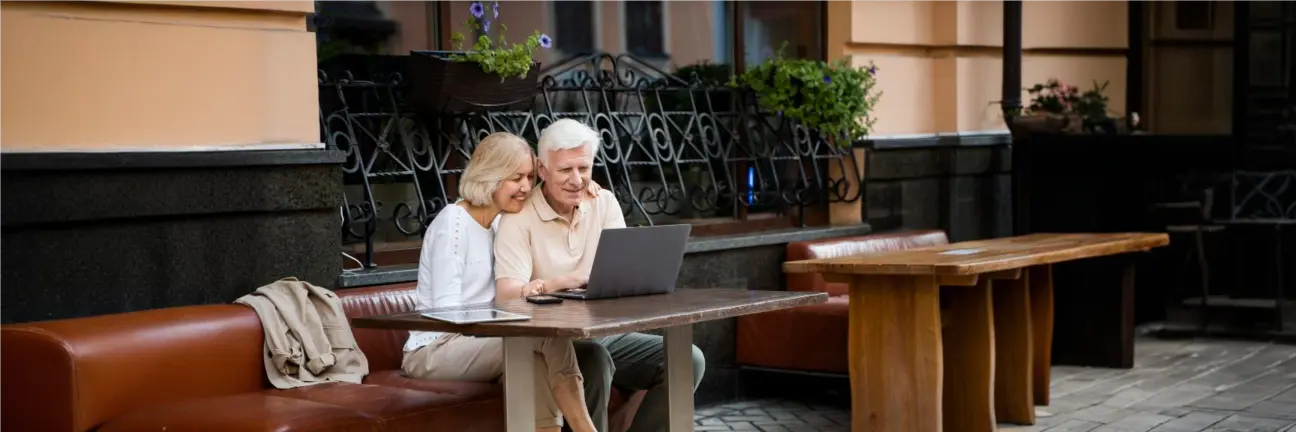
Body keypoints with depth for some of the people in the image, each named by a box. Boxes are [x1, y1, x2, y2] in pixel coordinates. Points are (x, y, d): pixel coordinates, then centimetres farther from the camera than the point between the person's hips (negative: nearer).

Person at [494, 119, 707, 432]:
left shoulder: (604, 203, 6)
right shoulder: (519, 218, -8)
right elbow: (509, 293, -21)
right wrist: (585, 277, -36)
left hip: (606, 333, 5)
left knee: (688, 360, -12)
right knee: (595, 359, -36)